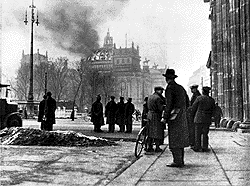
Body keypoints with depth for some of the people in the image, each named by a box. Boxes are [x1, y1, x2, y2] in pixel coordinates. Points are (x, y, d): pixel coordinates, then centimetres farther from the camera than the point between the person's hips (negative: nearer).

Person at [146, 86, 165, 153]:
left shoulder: (150, 97, 13)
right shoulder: (158, 98, -14)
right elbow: (160, 109, -17)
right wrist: (163, 105, -2)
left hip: (150, 114, 8)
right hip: (156, 116, -8)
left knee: (150, 132, 12)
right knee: (157, 132, 1)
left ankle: (149, 147, 13)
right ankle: (157, 148, 6)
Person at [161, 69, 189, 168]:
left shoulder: (170, 88, -11)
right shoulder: (181, 87, 13)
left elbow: (169, 104, -17)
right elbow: (187, 103, 16)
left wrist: (165, 117, -14)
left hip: (174, 116, -8)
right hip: (182, 117, 8)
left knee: (174, 140, -5)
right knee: (180, 139, 13)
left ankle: (177, 161, -5)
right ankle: (180, 160, 19)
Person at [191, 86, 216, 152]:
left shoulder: (199, 98, -7)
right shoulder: (212, 100, 3)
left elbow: (193, 108, -1)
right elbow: (213, 110, 10)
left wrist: (193, 115, 16)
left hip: (198, 118, -3)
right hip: (207, 120, 3)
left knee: (198, 134, 3)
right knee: (205, 134, 10)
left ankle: (197, 147, 3)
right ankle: (205, 147, 9)